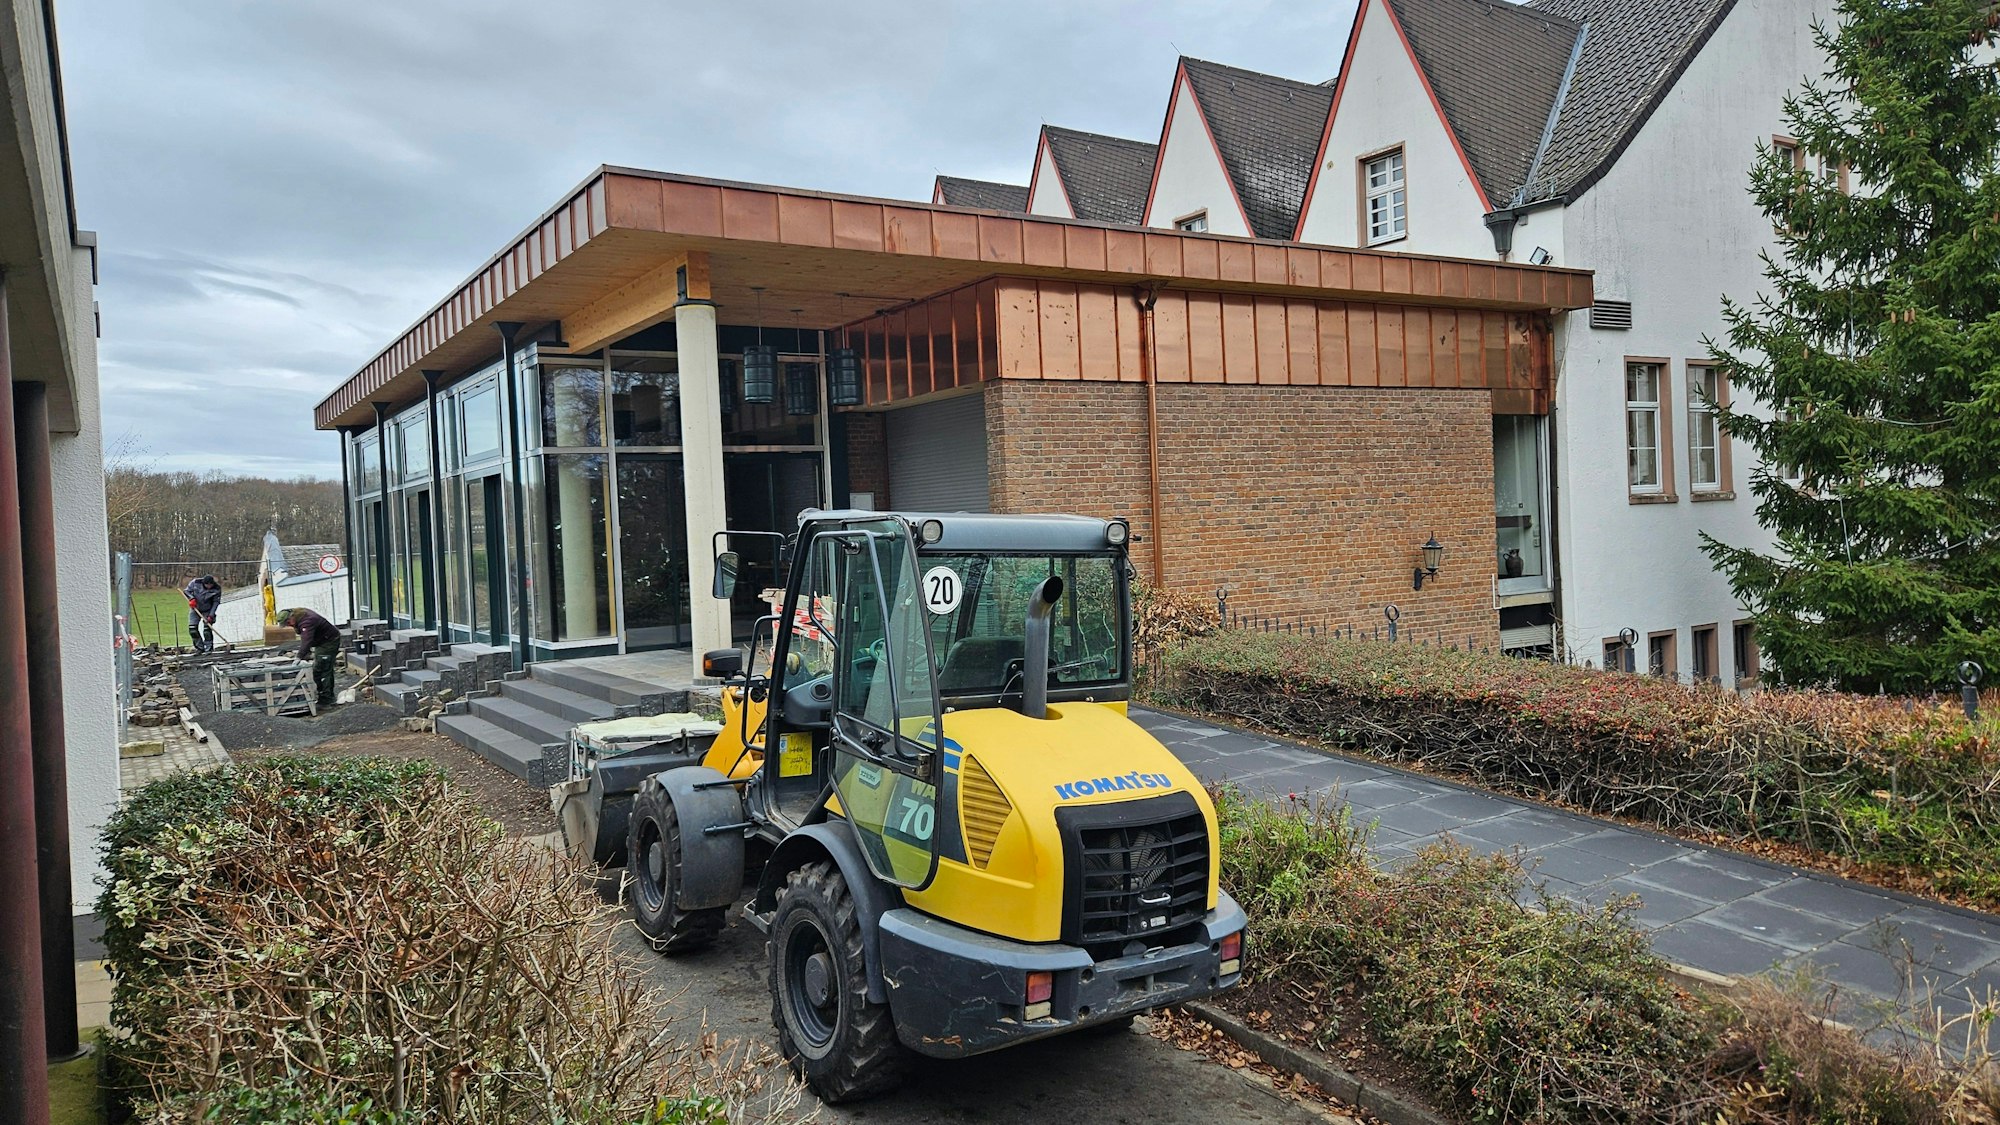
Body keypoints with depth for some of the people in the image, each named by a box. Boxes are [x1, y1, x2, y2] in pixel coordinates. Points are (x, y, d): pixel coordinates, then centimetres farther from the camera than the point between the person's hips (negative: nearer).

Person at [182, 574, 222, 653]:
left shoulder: (216, 589, -19)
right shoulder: (196, 583, -17)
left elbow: (216, 602, -14)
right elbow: (187, 591, -1)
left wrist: (211, 615, -20)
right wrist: (191, 598, -21)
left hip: (207, 611, -2)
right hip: (195, 609, 2)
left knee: (207, 630, -12)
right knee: (192, 629, -4)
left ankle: (209, 649, 0)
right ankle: (200, 647, 10)